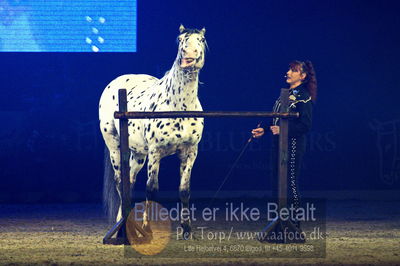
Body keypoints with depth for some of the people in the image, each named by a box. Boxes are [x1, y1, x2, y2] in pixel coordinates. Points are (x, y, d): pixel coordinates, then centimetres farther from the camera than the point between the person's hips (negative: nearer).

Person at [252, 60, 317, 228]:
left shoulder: (304, 97, -8)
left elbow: (305, 125, -15)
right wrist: (263, 130, 13)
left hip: (293, 143, -9)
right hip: (278, 143, 9)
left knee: (290, 182, -9)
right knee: (276, 181, 8)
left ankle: (294, 224, -5)